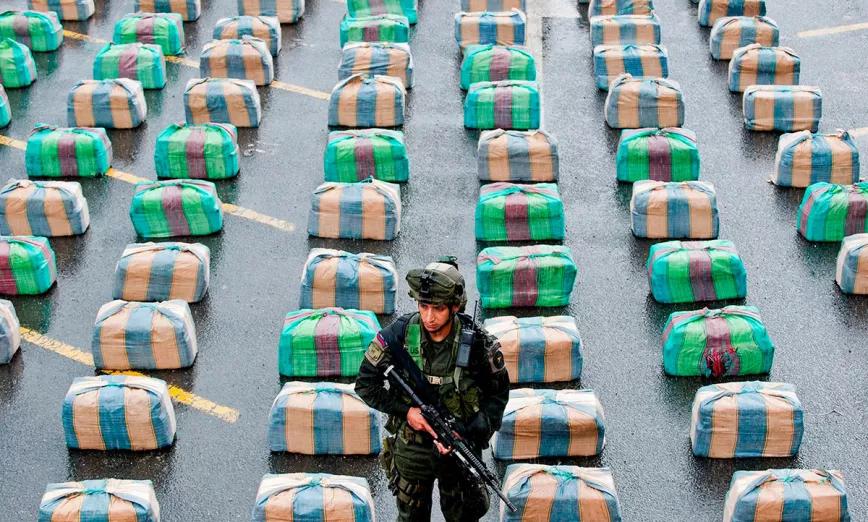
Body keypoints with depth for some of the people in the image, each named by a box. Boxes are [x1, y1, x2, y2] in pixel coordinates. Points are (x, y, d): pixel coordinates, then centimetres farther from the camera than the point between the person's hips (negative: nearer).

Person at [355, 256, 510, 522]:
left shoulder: (478, 344, -19)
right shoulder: (397, 335, -18)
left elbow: (498, 395, -6)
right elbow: (365, 385, -7)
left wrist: (466, 434, -19)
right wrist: (405, 410, -20)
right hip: (410, 448, 1)